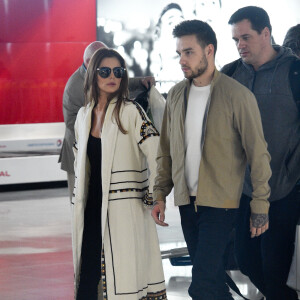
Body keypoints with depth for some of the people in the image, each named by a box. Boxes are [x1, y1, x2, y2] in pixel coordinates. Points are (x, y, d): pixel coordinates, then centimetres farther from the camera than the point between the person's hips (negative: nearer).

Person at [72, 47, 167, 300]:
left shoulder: (130, 112, -7)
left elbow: (157, 154, -13)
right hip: (92, 208, 5)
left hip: (124, 211, -5)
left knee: (125, 277, -7)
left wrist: (151, 198, -12)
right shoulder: (85, 114, 12)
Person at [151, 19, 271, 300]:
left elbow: (258, 155, -7)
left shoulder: (238, 96, -10)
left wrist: (260, 206, -8)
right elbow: (166, 149, 14)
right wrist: (160, 193, 6)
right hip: (187, 202, 6)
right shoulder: (176, 95, 7)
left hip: (220, 202, -6)